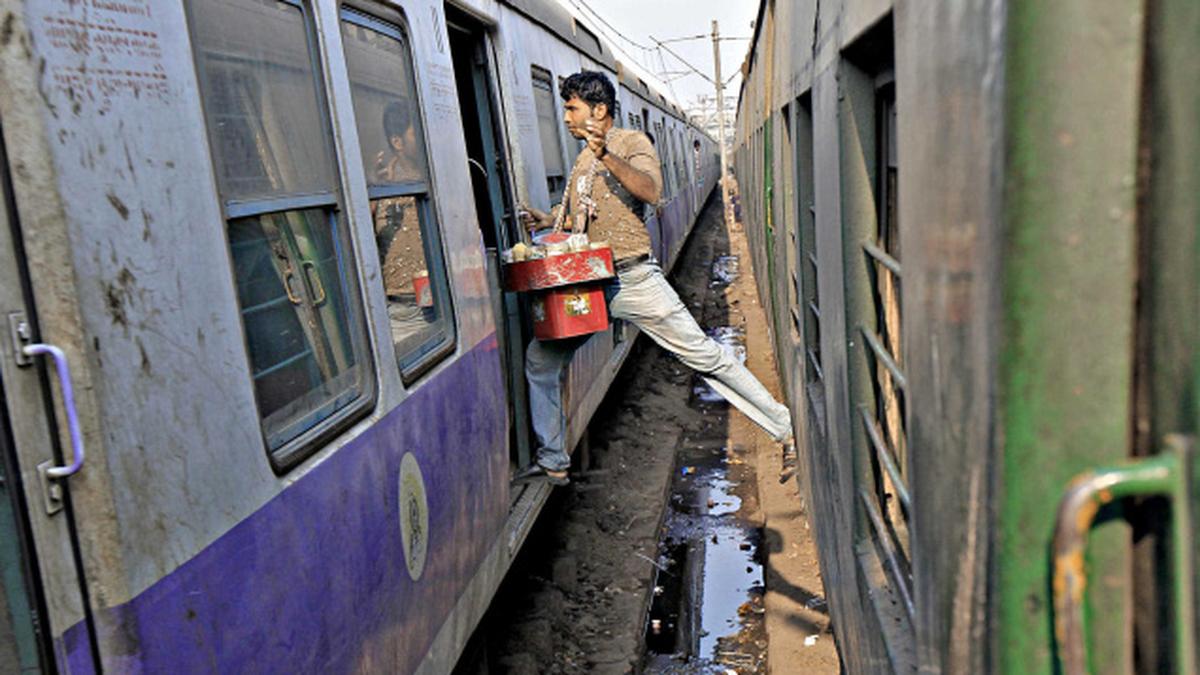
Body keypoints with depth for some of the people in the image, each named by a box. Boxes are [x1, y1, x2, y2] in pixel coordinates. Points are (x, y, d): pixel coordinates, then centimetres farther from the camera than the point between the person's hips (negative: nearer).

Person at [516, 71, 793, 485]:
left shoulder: (632, 143, -3)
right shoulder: (582, 161, 18)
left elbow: (651, 192, -23)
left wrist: (606, 155, -32)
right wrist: (547, 221, 11)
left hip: (634, 279, -7)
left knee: (704, 354, -4)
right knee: (540, 358, 4)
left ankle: (785, 427, 7)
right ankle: (552, 463, 15)